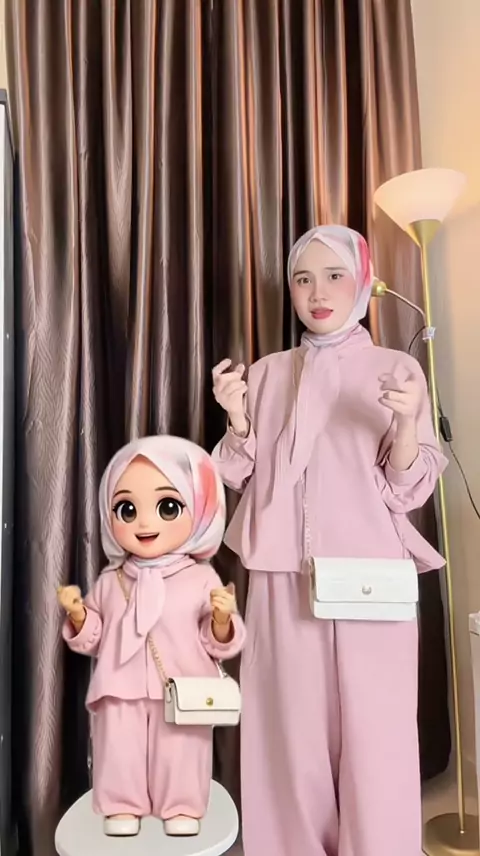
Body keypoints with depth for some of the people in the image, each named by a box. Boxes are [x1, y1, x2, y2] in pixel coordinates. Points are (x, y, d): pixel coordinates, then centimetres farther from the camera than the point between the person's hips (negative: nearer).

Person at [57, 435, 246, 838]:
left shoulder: (202, 578, -7)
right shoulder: (111, 580, 1)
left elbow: (218, 643, -4)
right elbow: (92, 637, 10)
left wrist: (222, 619, -25)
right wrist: (77, 613, -10)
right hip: (121, 691, 2)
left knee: (181, 753, 9)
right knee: (119, 750, 10)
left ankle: (183, 807, 30)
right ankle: (122, 806, 32)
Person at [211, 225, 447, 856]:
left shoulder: (396, 369, 1)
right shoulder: (267, 374, 8)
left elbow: (408, 492, -3)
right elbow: (243, 478, 8)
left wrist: (408, 421, -21)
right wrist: (237, 419, -9)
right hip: (284, 582, 2)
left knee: (372, 735, 5)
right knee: (291, 731, 10)